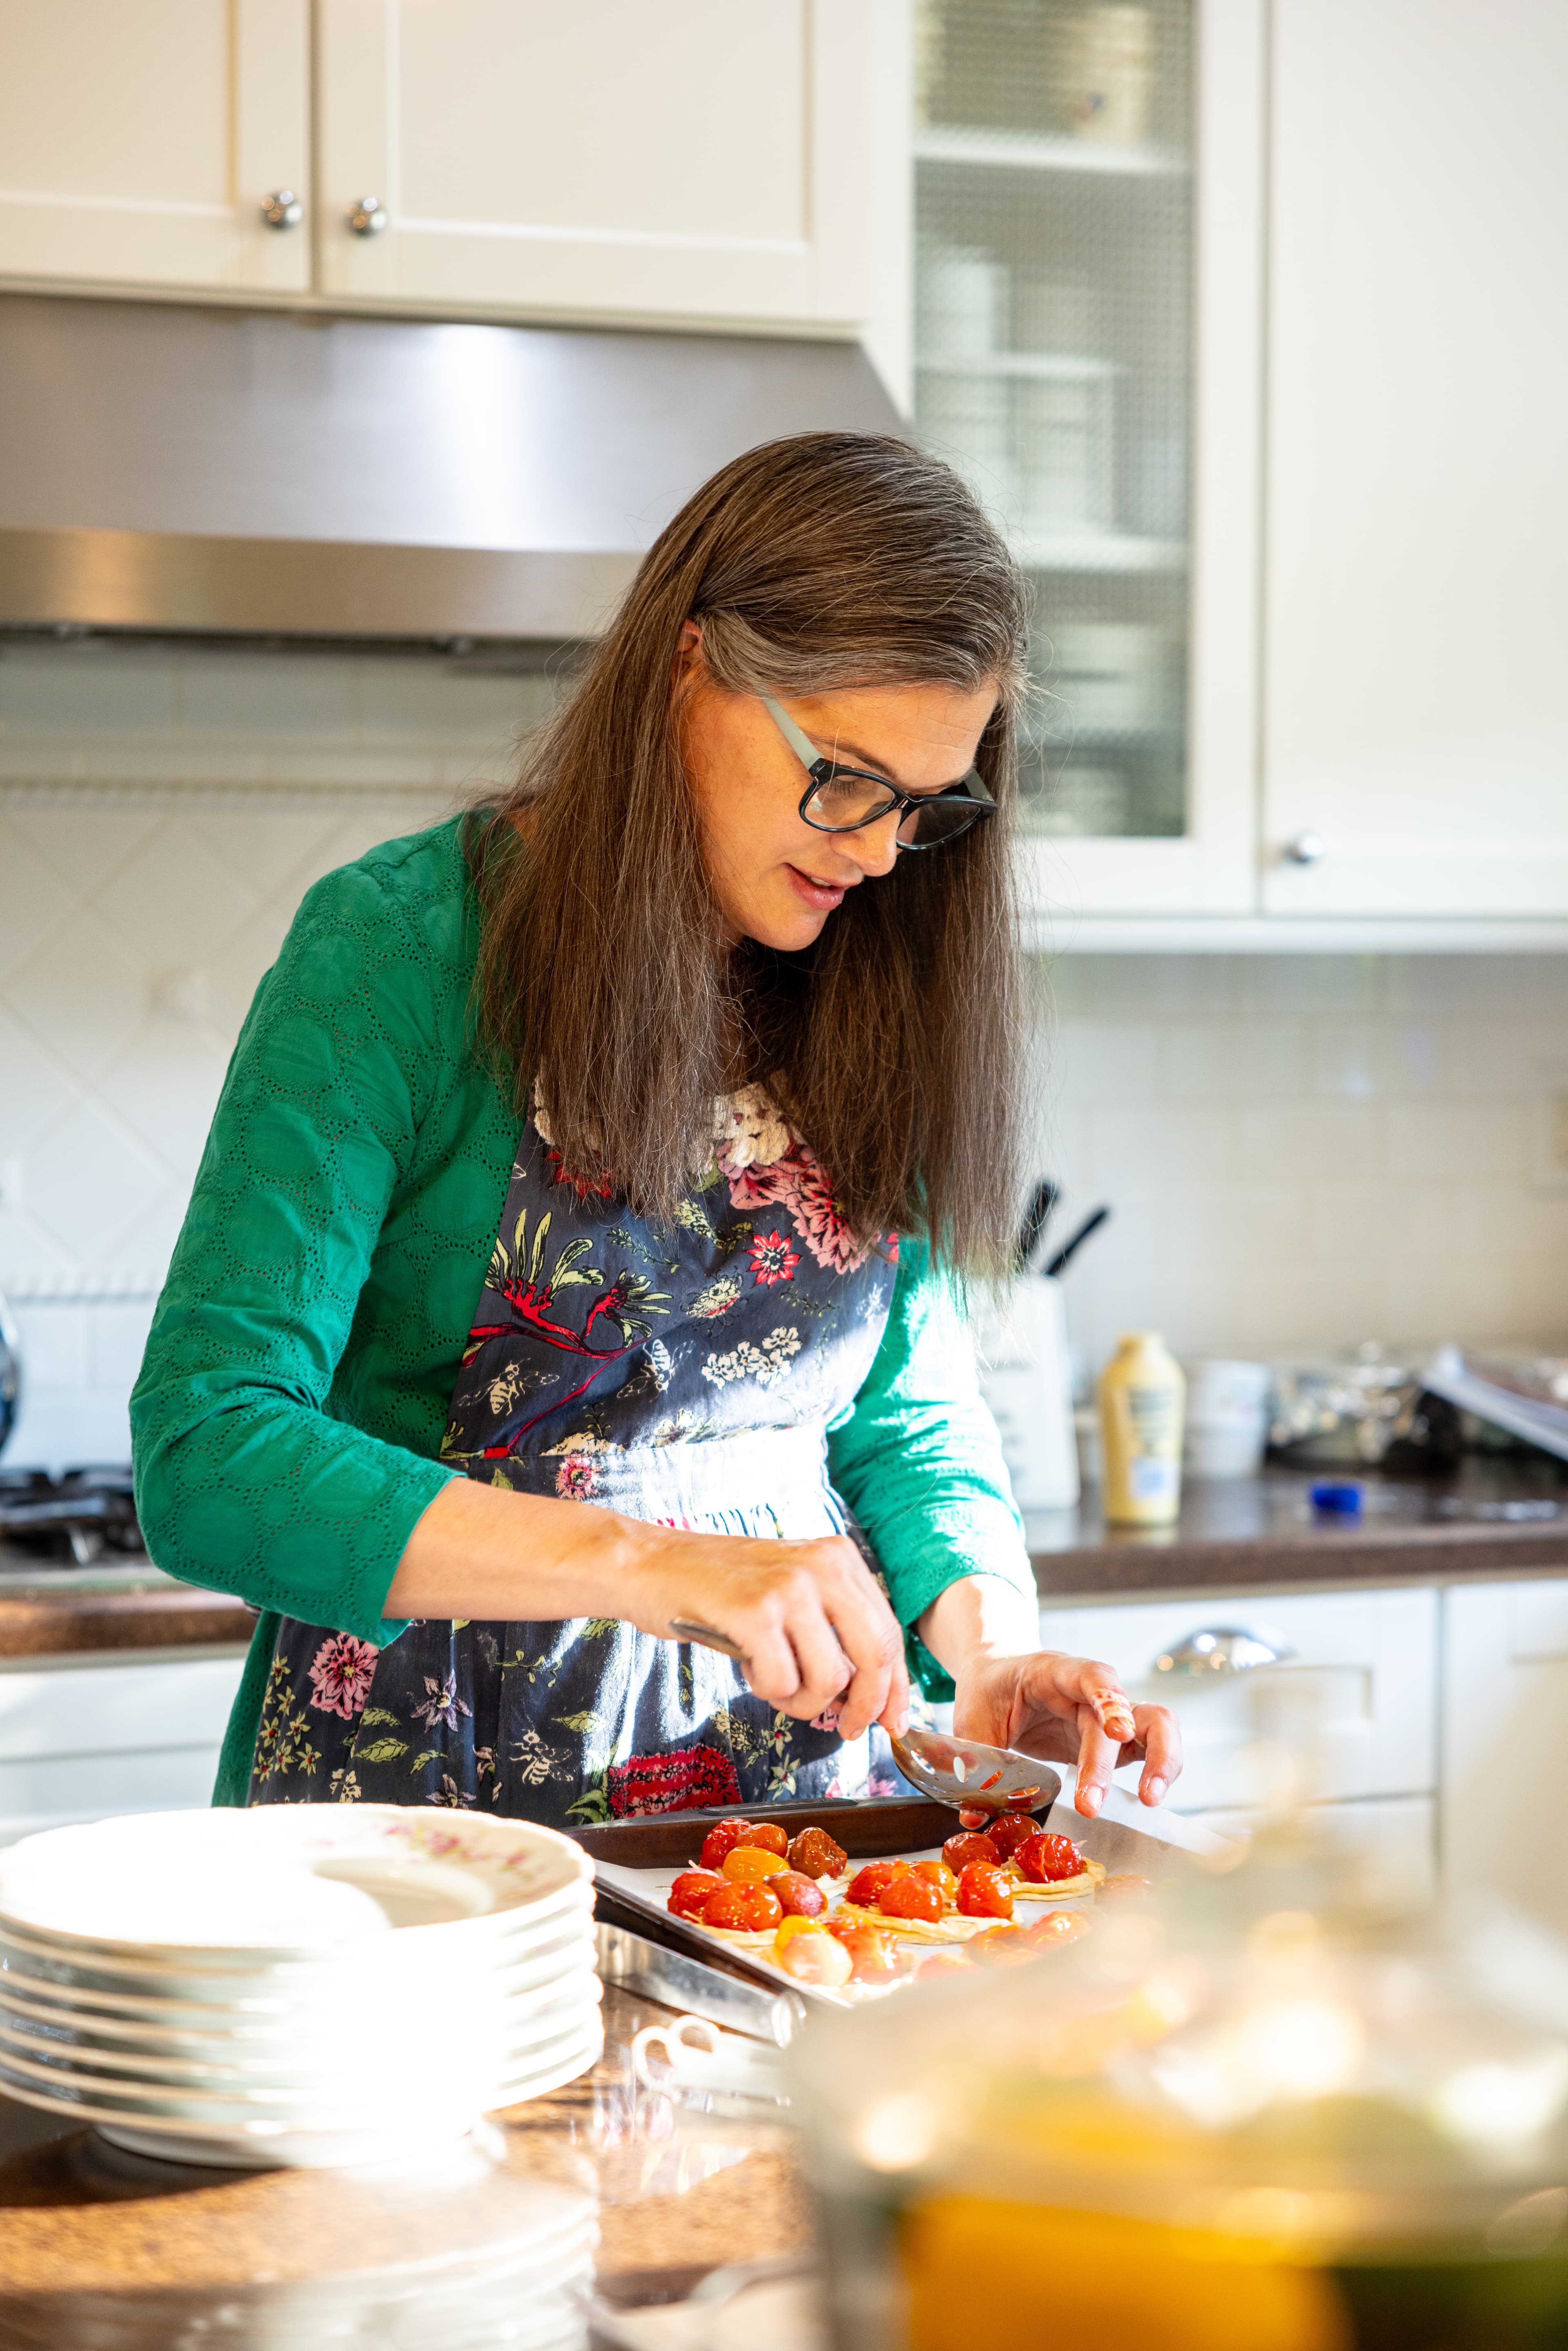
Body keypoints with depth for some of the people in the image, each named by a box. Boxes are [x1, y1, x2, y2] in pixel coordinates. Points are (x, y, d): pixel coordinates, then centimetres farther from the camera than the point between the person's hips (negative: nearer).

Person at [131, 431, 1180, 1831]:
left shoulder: (872, 997, 7)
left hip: (806, 1766, 4)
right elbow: (207, 1456, -17)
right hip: (443, 1786, -4)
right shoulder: (397, 945, -10)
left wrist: (992, 1656, -7)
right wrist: (659, 1565, -26)